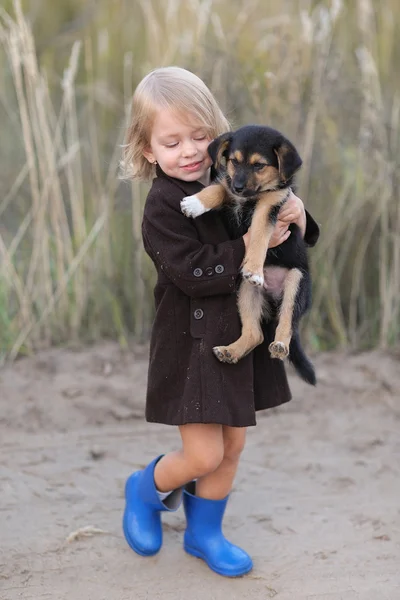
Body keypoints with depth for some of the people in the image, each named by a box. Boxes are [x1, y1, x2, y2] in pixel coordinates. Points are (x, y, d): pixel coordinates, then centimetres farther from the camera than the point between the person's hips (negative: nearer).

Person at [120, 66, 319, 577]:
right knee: (203, 455, -4)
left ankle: (204, 532, 34)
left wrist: (294, 215, -9)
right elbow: (192, 273, -25)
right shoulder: (163, 206, -14)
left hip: (241, 338, 6)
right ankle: (145, 491, 27)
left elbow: (289, 246, 12)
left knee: (232, 446, 15)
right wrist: (248, 246, -25)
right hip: (193, 343, -6)